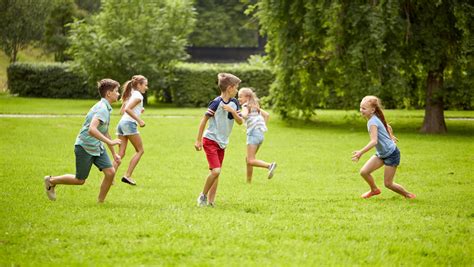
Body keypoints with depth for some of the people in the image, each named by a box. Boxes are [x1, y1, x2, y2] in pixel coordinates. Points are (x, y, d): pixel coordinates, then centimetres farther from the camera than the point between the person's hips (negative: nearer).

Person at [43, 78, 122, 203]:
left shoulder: (106, 108, 9)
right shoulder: (102, 109, -22)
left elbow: (105, 132, 21)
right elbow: (92, 129, -37)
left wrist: (114, 153, 23)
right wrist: (110, 142, -36)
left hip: (97, 147, 9)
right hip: (85, 147, -9)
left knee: (110, 172, -6)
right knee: (80, 180, 5)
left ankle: (100, 202, 7)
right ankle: (51, 181, 26)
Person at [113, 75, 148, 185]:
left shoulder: (130, 95, 22)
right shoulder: (138, 96, -5)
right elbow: (127, 109, -18)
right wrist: (139, 120, -17)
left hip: (122, 123, 8)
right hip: (129, 123, -8)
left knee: (121, 153, 6)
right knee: (140, 150, 3)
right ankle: (127, 176, -4)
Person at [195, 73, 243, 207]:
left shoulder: (234, 103, 4)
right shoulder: (216, 103, -15)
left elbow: (240, 122, 2)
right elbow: (204, 121, -11)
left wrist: (232, 110, -17)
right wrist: (198, 140, -11)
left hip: (222, 142, 7)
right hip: (210, 140, -7)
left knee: (216, 172, 6)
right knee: (215, 171, -17)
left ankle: (211, 200, 9)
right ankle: (203, 195, 1)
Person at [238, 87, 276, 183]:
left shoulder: (246, 105, -3)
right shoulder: (255, 106, 21)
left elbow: (244, 115, -25)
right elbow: (267, 115, 24)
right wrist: (263, 126, 21)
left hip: (253, 133, -9)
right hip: (260, 133, 9)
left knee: (250, 160, -13)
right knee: (248, 159, 16)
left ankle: (269, 165, -28)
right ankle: (248, 181, 18)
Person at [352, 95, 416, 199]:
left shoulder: (372, 122, -25)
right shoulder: (376, 118, 3)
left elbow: (374, 141, -36)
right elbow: (388, 127, 22)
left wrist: (361, 152, -42)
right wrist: (391, 136, 42)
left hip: (391, 154, -9)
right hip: (381, 154, 9)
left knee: (388, 183, -1)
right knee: (364, 172, 0)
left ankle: (408, 195, 19)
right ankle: (374, 190, 24)